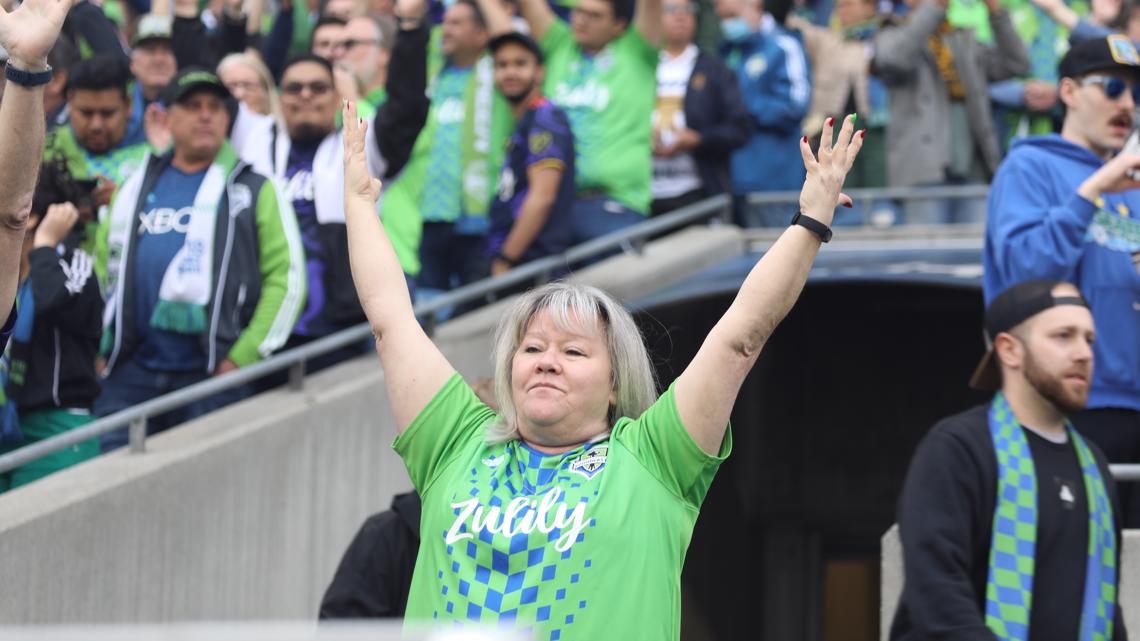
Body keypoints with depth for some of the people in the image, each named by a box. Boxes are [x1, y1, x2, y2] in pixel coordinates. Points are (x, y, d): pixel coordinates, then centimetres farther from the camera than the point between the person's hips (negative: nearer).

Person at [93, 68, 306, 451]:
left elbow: (287, 279, 0)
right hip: (130, 372, 3)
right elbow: (102, 268, 18)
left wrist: (243, 357, -7)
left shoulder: (255, 190, 6)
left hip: (211, 376, -3)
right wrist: (96, 348, 7)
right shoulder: (136, 187, 16)